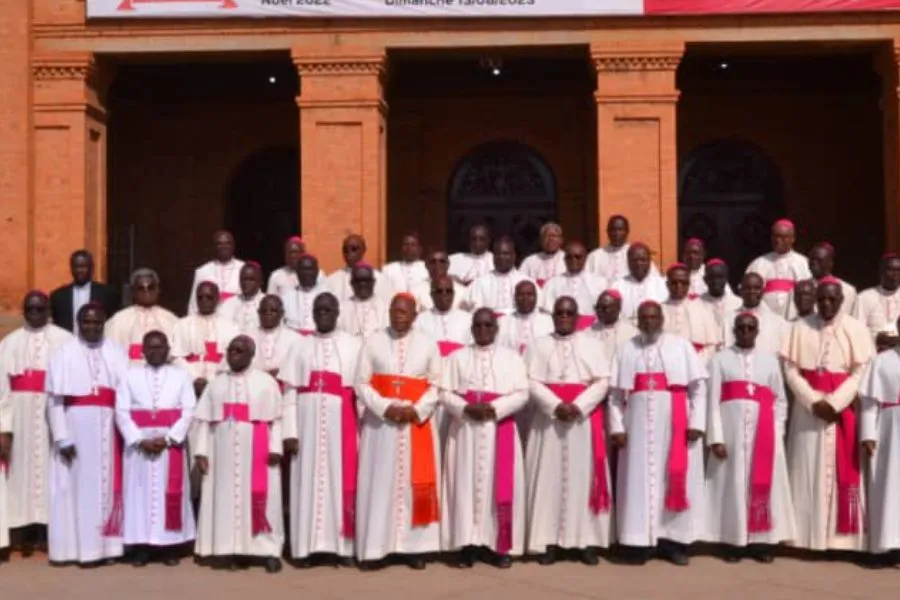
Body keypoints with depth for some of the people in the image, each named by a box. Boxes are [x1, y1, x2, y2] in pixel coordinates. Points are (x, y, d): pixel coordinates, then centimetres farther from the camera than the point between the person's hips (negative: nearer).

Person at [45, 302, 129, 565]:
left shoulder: (116, 352, 6)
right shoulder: (64, 353, 0)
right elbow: (55, 400, -4)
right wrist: (62, 437, -12)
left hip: (107, 428, 2)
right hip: (76, 426, -2)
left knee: (106, 483, 5)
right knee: (78, 486, 1)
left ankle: (104, 544, 11)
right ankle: (81, 547, 6)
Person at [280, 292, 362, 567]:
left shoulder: (354, 345, 7)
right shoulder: (300, 347, 10)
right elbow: (290, 391, 3)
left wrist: (362, 428, -8)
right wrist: (289, 431, -6)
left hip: (341, 423, -1)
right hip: (308, 422, 1)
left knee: (341, 479, -1)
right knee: (307, 480, 0)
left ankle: (343, 545, 3)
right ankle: (304, 546, 4)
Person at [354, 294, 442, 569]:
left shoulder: (427, 344, 7)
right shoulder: (374, 341, 3)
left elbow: (436, 385, 4)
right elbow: (361, 383, -1)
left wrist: (417, 410, -12)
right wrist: (384, 407, -15)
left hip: (417, 422, 1)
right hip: (379, 423, -1)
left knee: (414, 482, 2)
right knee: (379, 483, -1)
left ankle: (414, 546, 8)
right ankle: (374, 548, 3)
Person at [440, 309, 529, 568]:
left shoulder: (511, 357, 8)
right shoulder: (458, 357, 10)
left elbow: (522, 394, 0)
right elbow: (445, 393, 3)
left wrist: (494, 408, -14)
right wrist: (466, 408, -14)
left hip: (500, 429, 0)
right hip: (465, 429, 1)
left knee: (499, 485, -3)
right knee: (466, 483, -3)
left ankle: (500, 546, 2)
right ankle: (467, 544, 1)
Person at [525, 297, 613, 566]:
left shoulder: (592, 345, 9)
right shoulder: (539, 345, 8)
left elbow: (602, 382, -1)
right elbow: (532, 382, -2)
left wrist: (578, 406, -14)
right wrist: (556, 405, -16)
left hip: (584, 419, 0)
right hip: (549, 419, 0)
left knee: (584, 477, 0)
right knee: (549, 478, -2)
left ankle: (586, 540, 4)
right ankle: (549, 540, 2)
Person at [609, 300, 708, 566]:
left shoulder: (681, 345, 6)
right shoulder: (627, 349, 9)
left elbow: (698, 386, 2)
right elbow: (616, 392, 4)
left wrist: (696, 423, -7)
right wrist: (617, 426, -5)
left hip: (675, 423, 0)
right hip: (639, 423, 0)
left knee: (675, 478, 2)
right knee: (639, 479, -1)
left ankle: (672, 540, 10)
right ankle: (639, 542, 5)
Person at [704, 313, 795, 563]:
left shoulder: (770, 359, 14)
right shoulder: (721, 359, 5)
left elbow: (780, 400, 14)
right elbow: (713, 400, -1)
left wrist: (776, 432, 0)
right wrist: (716, 437, -11)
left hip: (764, 431, 2)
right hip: (731, 429, -2)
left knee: (764, 483, 1)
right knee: (732, 482, -2)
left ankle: (761, 542, 8)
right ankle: (734, 542, 4)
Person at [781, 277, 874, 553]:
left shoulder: (856, 329, 1)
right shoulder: (801, 328, 2)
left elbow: (861, 372, -4)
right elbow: (790, 370, -1)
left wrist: (834, 403, -14)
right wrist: (814, 401, -12)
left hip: (843, 410, 0)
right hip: (807, 410, 1)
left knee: (842, 472, 1)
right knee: (806, 471, 1)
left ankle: (838, 537, 7)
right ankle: (807, 536, 7)